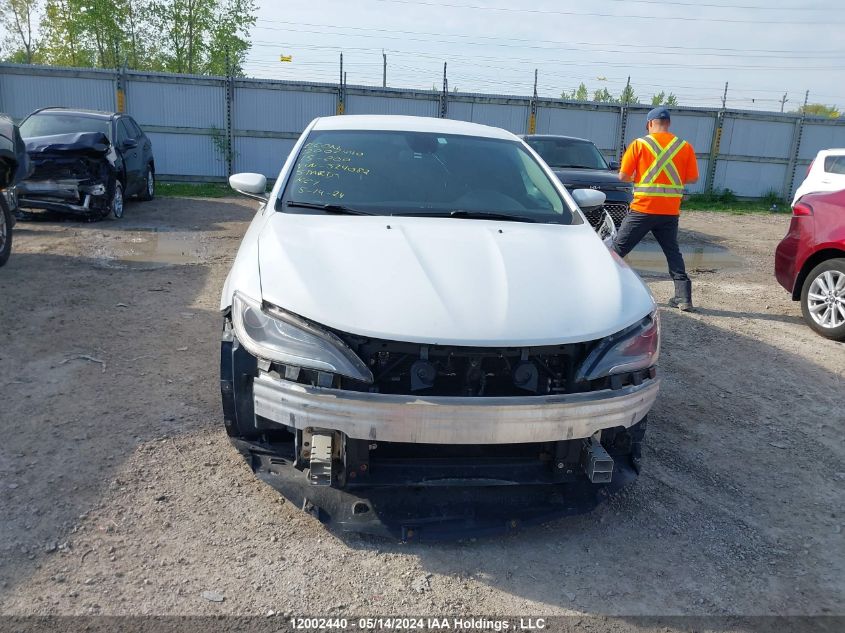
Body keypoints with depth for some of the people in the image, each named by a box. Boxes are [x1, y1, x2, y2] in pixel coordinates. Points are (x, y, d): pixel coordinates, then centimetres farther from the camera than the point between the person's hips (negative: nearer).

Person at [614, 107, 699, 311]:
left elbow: (623, 175, -4)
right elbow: (692, 178, 6)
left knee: (619, 247, 7)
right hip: (670, 212, 3)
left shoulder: (640, 144, -4)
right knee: (673, 252, 14)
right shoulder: (685, 147, 4)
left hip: (643, 209, -3)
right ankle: (684, 297, 10)